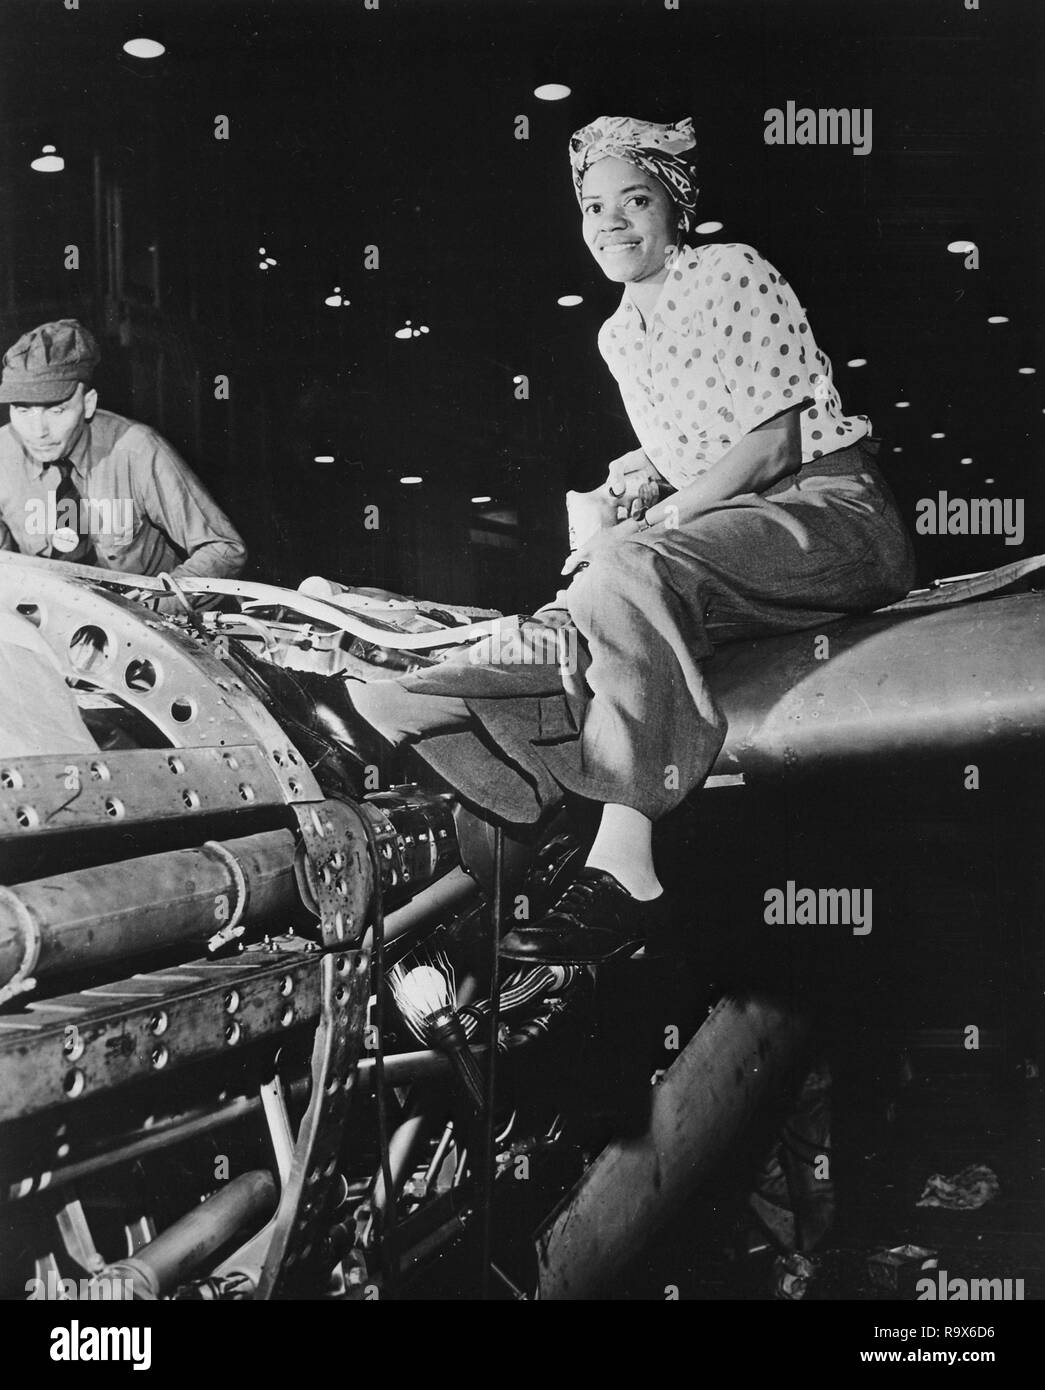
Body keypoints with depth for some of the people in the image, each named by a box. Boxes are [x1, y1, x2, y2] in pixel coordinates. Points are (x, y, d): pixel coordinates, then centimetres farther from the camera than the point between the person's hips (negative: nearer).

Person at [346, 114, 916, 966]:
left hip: (829, 509, -8)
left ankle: (624, 871, -42)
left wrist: (644, 527, -17)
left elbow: (771, 444, -12)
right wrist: (631, 491, 4)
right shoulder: (617, 335, 18)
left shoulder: (731, 271, -3)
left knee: (625, 573, -34)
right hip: (730, 527, 8)